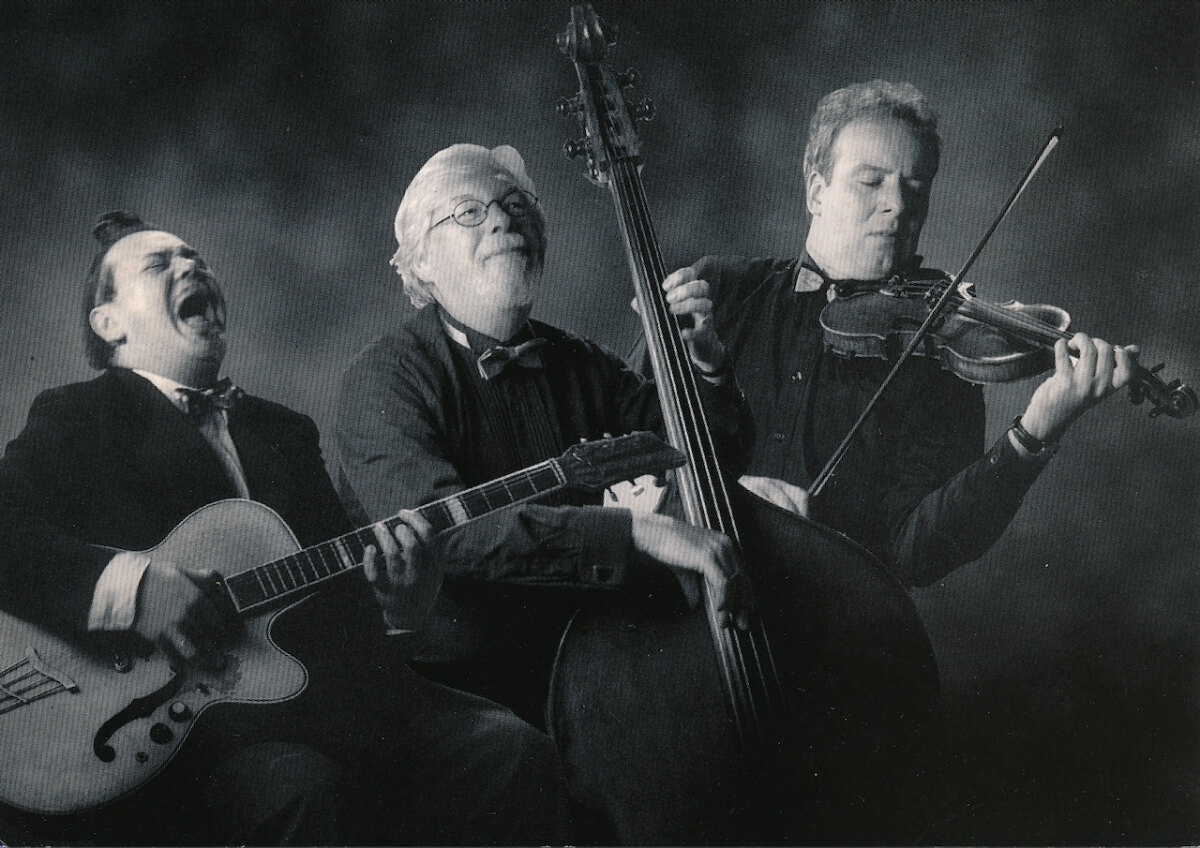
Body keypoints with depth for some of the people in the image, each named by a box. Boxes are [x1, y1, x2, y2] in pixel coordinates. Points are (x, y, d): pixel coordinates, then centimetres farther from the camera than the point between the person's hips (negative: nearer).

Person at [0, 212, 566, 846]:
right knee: (298, 785, -37)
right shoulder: (77, 418, 9)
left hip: (321, 690, 6)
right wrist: (126, 586, -25)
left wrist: (398, 609, -3)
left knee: (512, 752, -16)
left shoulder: (286, 431, 26)